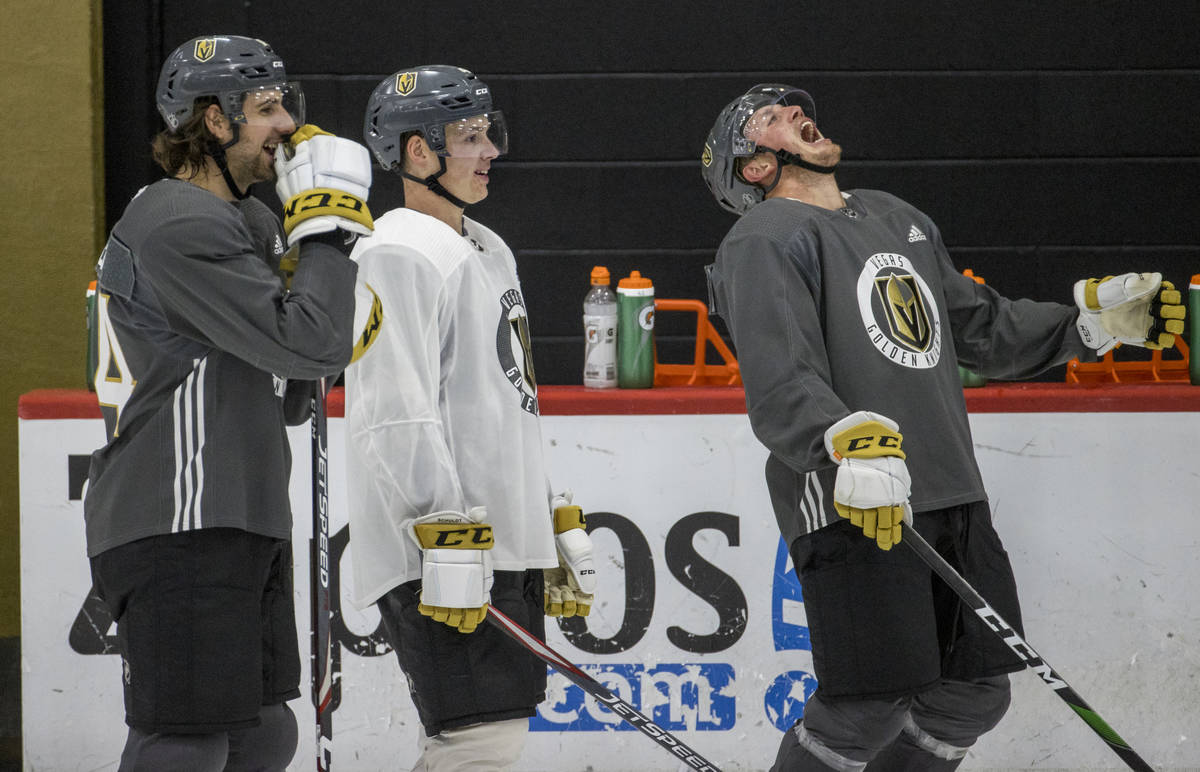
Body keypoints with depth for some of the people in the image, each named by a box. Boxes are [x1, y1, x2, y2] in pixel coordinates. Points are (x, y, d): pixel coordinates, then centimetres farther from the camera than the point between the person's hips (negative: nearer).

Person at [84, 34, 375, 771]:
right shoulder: (180, 225, -15)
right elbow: (310, 343, -21)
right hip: (176, 528, -11)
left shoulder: (246, 221, 19)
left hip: (242, 523, 11)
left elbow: (285, 396, 23)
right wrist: (328, 224, -11)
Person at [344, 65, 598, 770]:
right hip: (442, 552, -10)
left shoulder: (489, 253, 21)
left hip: (506, 546, 10)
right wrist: (447, 534, -26)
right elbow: (398, 414, -20)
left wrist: (557, 532, 25)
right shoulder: (400, 255, -11)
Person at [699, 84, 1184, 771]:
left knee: (974, 696, 7)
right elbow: (780, 386, -18)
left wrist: (1097, 319, 20)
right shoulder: (765, 242, -4)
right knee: (870, 705, -14)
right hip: (853, 507, -8)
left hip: (953, 500, 8)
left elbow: (984, 328, 29)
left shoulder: (898, 220, 23)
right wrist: (850, 441, -35)